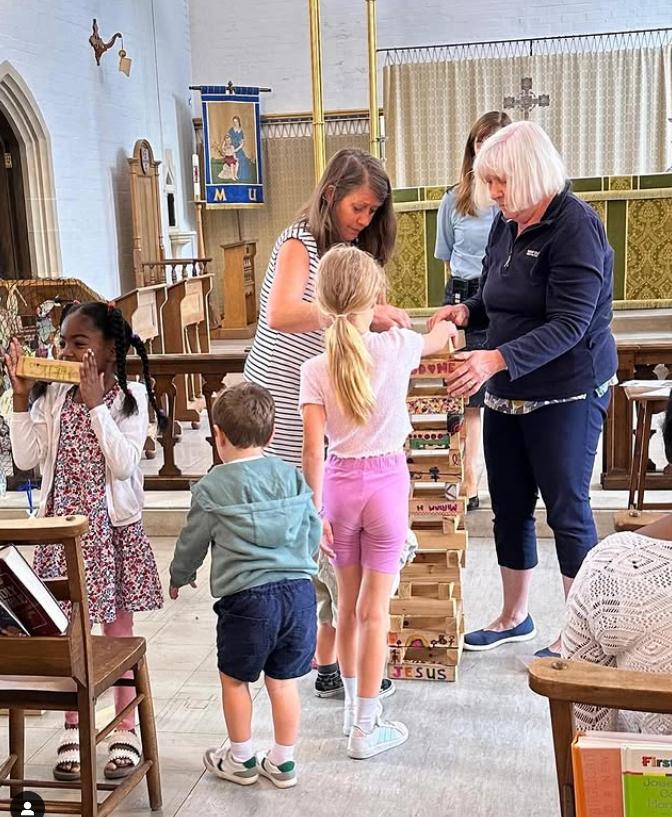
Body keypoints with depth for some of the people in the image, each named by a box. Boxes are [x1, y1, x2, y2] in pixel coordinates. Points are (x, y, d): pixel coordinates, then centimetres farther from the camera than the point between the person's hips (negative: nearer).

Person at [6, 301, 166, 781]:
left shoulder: (130, 397, -8)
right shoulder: (52, 396, 3)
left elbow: (124, 465, -19)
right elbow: (26, 459, -3)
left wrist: (95, 403, -21)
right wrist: (21, 398, -9)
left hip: (111, 527, -3)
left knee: (117, 629, 8)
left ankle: (126, 731, 23)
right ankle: (73, 730, 27)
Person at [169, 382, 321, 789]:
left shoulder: (213, 487, -5)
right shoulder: (294, 477, 5)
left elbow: (193, 542, 6)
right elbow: (314, 534, 12)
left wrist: (178, 578, 26)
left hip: (246, 599, -4)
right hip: (299, 591, 4)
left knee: (235, 678, 16)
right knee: (284, 680, 14)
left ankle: (241, 760, 29)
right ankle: (283, 762, 26)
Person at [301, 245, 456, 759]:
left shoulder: (315, 370, -10)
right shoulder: (397, 346, -11)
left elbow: (312, 451, -12)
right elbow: (441, 335, 13)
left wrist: (316, 511, -2)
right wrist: (448, 321, 36)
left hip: (339, 484, 2)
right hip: (387, 483, -1)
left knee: (348, 605, 17)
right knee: (374, 611, 5)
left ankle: (354, 704, 34)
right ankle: (366, 729, 13)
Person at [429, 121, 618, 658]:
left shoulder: (575, 226, -17)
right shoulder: (506, 225, 7)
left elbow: (568, 324, -24)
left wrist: (497, 359, -33)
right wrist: (468, 310, -1)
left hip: (567, 396, -8)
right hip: (507, 393, 8)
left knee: (567, 509, 1)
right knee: (509, 506, 14)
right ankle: (514, 618, 31)